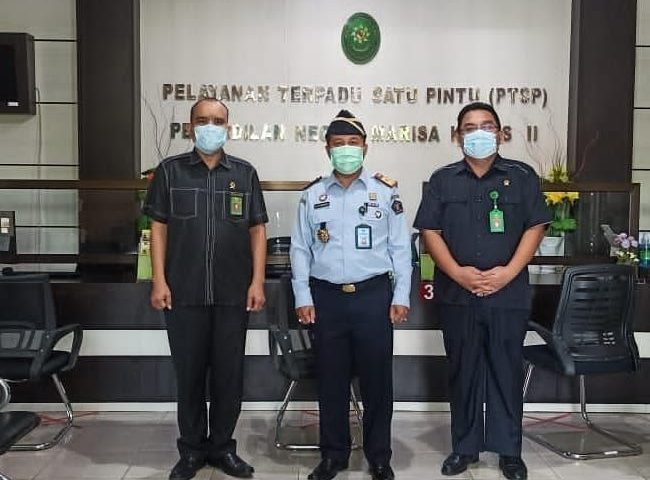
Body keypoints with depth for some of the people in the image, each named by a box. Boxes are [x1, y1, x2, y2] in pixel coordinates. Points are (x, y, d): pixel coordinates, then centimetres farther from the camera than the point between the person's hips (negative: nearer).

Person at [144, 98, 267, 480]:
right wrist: (159, 281, -4)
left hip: (233, 293, 1)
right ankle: (192, 449, 22)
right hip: (184, 293, -1)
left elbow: (257, 230, 7)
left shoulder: (245, 173, 7)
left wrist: (258, 282, -1)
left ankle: (222, 446, 23)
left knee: (229, 372, 8)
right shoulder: (170, 171, 4)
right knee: (189, 372, 8)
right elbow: (158, 228, 4)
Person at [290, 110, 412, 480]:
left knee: (377, 378, 6)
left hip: (374, 295, -1)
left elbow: (400, 248, 3)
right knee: (331, 379, 10)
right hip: (327, 297, 2)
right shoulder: (313, 195, 7)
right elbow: (300, 249, 7)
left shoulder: (386, 192, 2)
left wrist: (401, 297, -2)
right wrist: (303, 298, 1)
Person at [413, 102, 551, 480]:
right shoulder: (443, 179, 6)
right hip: (456, 294, 1)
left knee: (507, 371, 6)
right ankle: (465, 447, 22)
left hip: (509, 293, -1)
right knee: (463, 372, 9)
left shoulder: (522, 177, 4)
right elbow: (430, 231, 1)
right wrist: (458, 273, -12)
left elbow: (535, 227, 0)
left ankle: (509, 450, 19)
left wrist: (508, 272, -12)